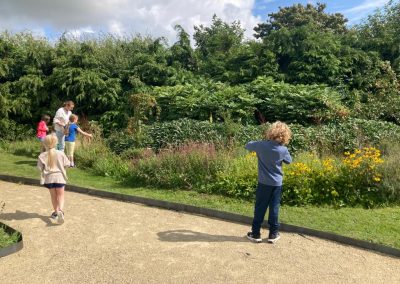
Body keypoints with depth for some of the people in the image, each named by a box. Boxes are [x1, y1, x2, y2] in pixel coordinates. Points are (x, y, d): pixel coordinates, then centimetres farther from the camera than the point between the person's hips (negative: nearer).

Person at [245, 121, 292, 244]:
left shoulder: (261, 145, -12)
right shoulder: (283, 150, -11)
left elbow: (248, 145, 6)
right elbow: (289, 161, 9)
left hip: (264, 183, 0)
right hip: (277, 183, 1)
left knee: (259, 208, 9)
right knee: (274, 208, 11)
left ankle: (255, 234, 16)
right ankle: (273, 234, 20)